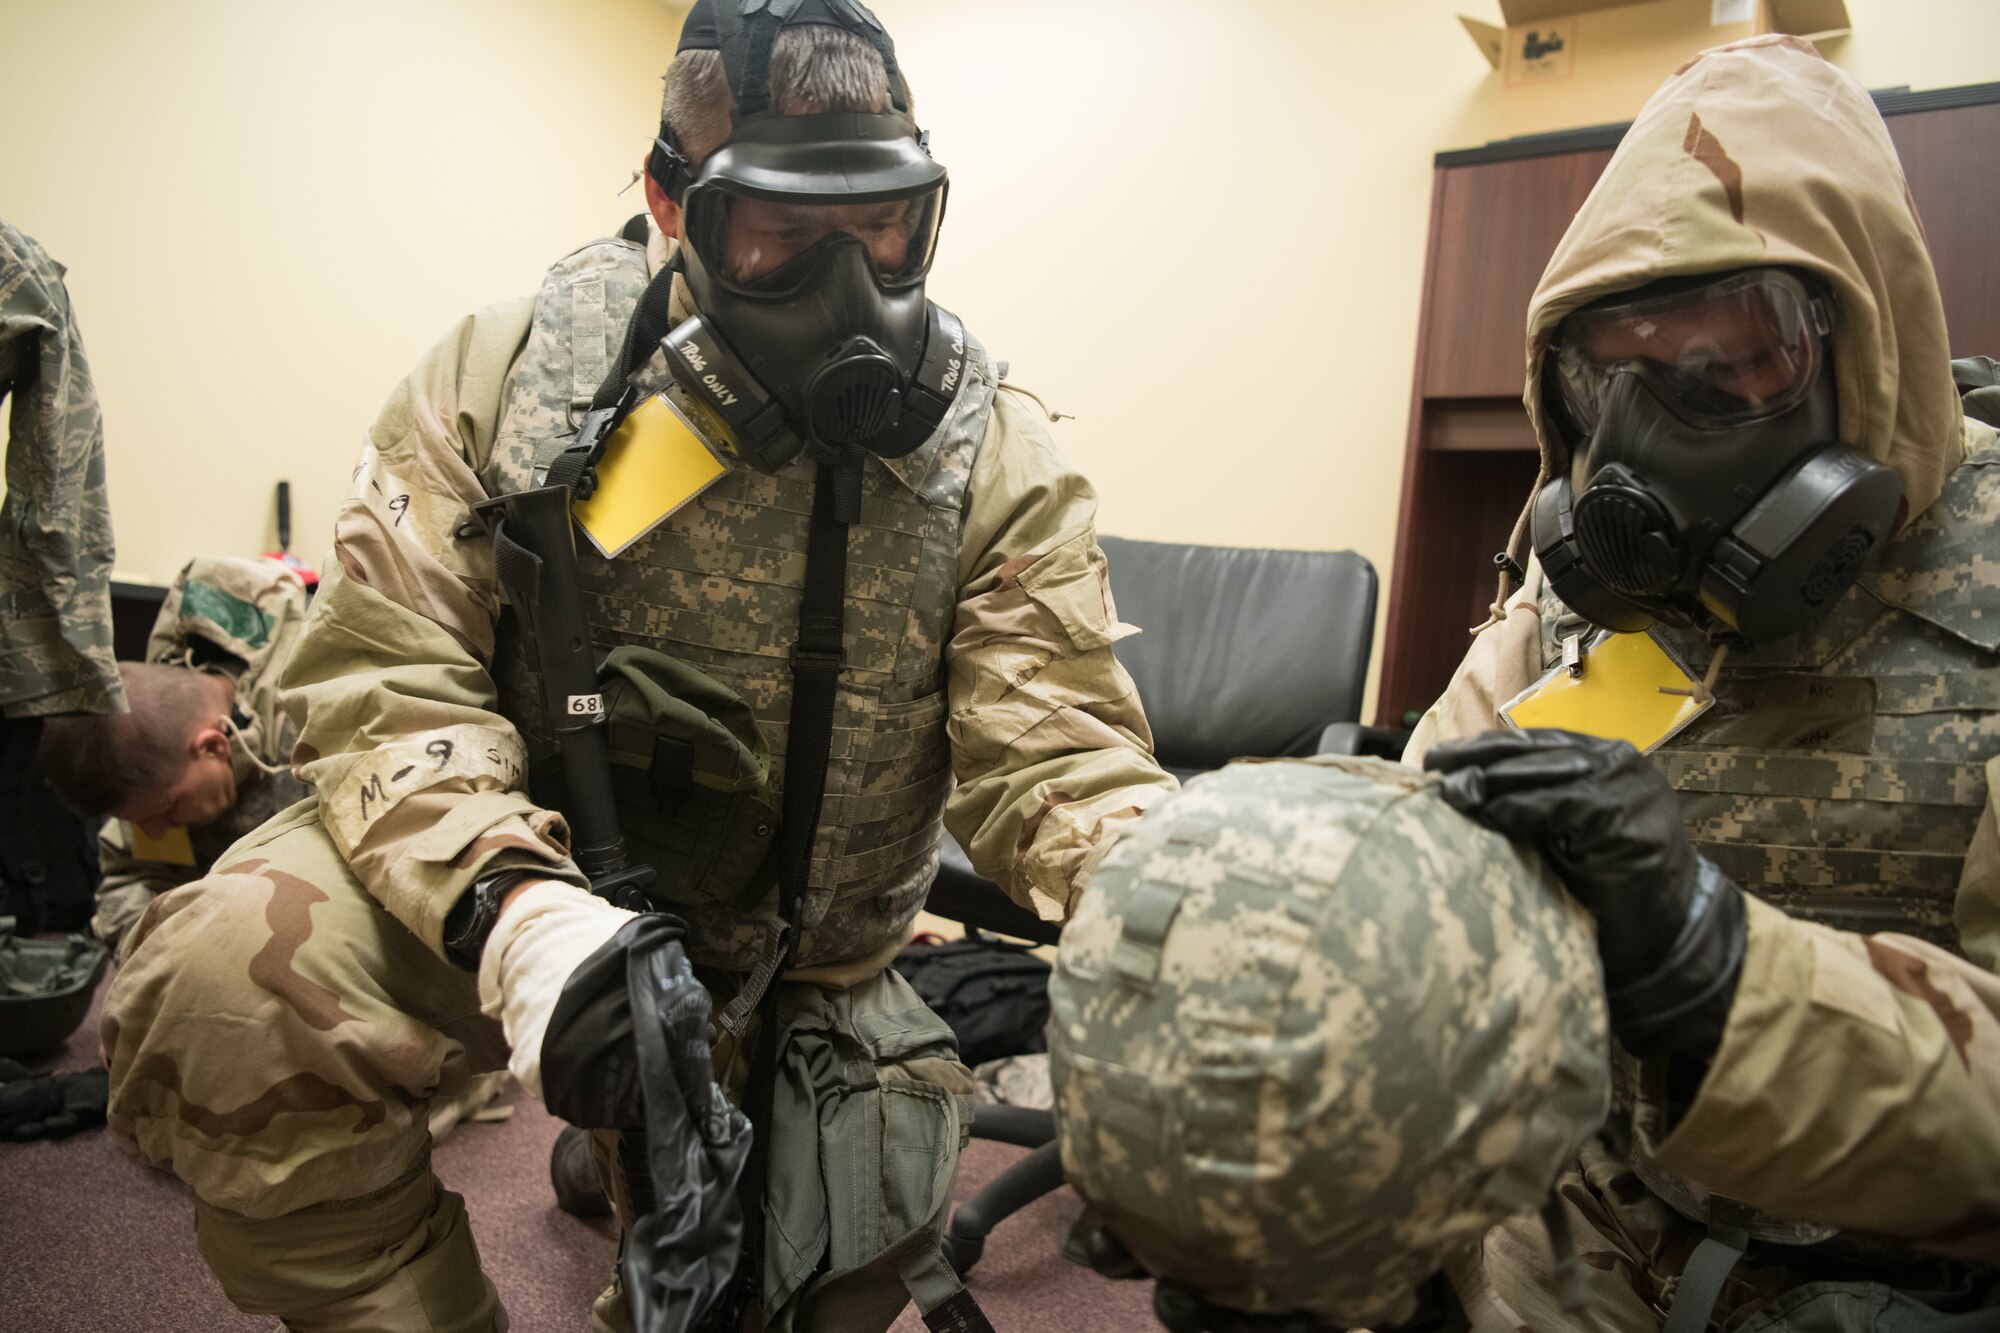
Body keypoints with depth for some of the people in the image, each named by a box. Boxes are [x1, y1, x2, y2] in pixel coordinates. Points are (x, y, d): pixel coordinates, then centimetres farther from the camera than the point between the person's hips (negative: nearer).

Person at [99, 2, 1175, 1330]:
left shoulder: (992, 458, -13)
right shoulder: (510, 373, -12)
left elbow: (1058, 750, -18)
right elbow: (385, 674, -15)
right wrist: (509, 900, -35)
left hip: (791, 972, 2)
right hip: (522, 872, 0)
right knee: (214, 984, -28)